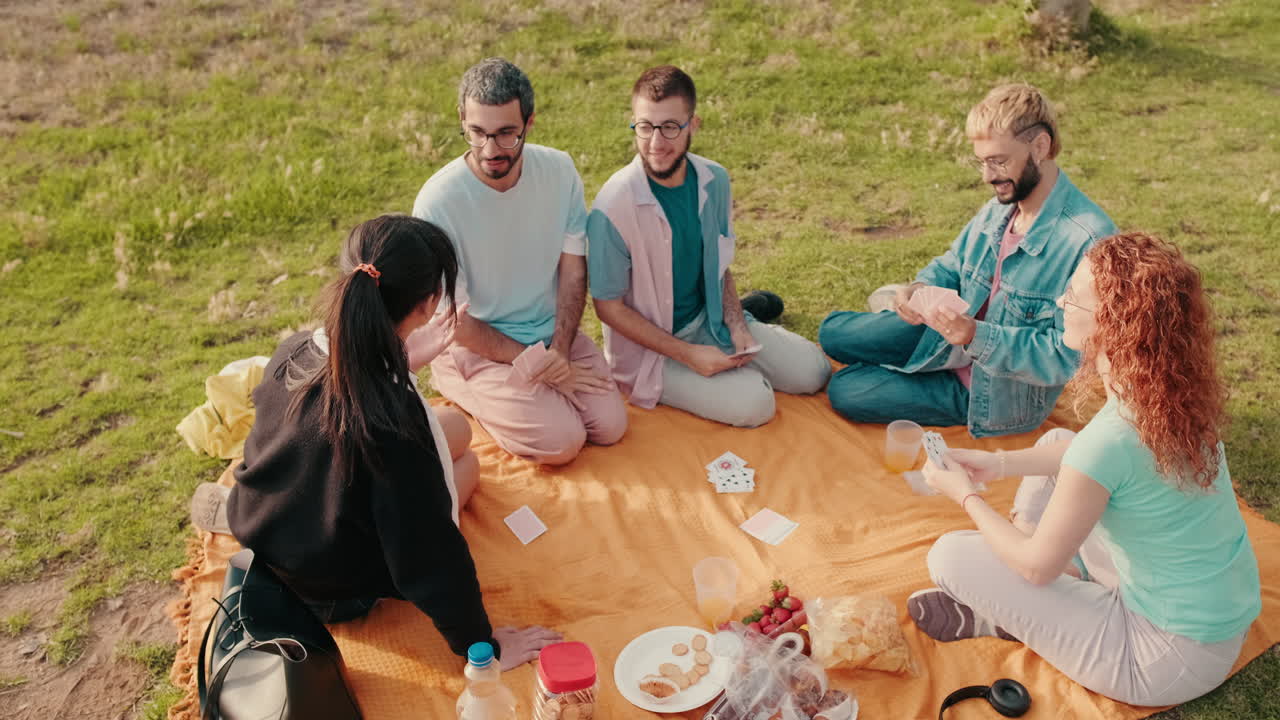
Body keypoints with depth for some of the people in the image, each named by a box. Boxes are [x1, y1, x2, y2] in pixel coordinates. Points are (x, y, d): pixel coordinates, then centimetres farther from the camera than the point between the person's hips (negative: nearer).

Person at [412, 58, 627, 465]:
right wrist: (537, 365, -15)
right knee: (562, 441, -17)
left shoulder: (559, 170, -9)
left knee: (610, 426, -8)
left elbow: (573, 269, -3)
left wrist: (559, 351, -15)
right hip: (476, 344, -4)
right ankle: (466, 392, 8)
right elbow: (453, 318, -16)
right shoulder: (437, 202, -23)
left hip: (553, 330, 5)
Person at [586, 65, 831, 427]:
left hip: (710, 320, 6)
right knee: (754, 402, -22)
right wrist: (688, 354, -20)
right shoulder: (614, 206, -25)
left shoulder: (714, 181, -7)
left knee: (812, 371, 3)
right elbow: (608, 306, -17)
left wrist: (735, 323, -9)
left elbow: (720, 265, 8)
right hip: (649, 344, -5)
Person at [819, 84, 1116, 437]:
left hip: (998, 397, -7)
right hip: (955, 341, 7)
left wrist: (977, 336, -37)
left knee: (844, 392, -7)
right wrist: (919, 290, -15)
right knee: (833, 332, 8)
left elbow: (1066, 356, -29)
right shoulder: (1001, 207, -5)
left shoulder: (1089, 241, -30)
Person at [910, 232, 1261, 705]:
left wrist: (966, 496, -3)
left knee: (951, 556, -10)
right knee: (1054, 441, 17)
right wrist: (998, 463, 8)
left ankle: (1000, 618, 21)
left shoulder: (1111, 439, -33)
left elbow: (1037, 565, -18)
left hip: (1173, 656, -8)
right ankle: (1006, 596, 22)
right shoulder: (1178, 392, -9)